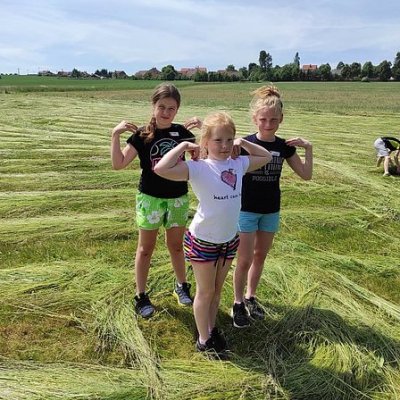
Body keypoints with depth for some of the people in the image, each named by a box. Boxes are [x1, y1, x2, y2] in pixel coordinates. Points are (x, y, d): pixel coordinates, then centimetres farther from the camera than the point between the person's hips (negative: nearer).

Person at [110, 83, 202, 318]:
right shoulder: (142, 135, -10)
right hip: (150, 199, -2)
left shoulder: (182, 132, -1)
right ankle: (141, 296, 24)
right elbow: (119, 164, -15)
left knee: (176, 246, 18)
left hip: (178, 198, 3)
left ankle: (182, 286, 39)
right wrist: (116, 135, -26)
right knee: (146, 248, 10)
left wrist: (203, 130, -12)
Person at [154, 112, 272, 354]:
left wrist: (244, 143, 3)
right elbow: (161, 169, -34)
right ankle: (204, 340, 31)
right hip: (203, 240, -5)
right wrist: (183, 146, -23)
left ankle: (212, 328, 43)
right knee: (205, 292, 12)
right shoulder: (198, 168, -20)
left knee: (218, 289, 22)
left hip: (230, 239, 5)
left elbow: (266, 157, 15)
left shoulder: (238, 164, -2)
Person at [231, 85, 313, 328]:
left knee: (260, 257, 17)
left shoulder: (284, 146, -2)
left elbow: (306, 175, 1)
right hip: (246, 210, -4)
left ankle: (251, 297, 36)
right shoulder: (245, 143, -14)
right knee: (245, 260, 2)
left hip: (271, 210, 4)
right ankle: (238, 303, 21)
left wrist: (308, 148, -10)